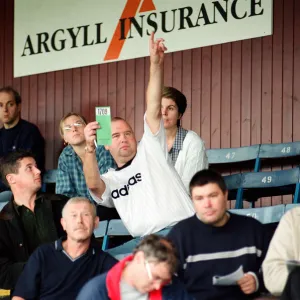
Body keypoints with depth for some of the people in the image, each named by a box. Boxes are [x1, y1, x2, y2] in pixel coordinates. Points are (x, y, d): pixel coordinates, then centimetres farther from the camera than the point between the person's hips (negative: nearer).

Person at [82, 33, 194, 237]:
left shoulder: (150, 151, 19)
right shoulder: (109, 181, 23)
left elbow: (153, 109, 7)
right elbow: (92, 183, -3)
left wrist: (156, 65, -6)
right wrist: (90, 147, -20)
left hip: (183, 228, -2)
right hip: (147, 242, 2)